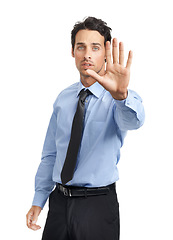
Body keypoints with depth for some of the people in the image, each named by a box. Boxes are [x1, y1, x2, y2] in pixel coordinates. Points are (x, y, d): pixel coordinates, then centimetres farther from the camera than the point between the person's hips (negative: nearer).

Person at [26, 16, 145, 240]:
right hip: (59, 202, 4)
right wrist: (38, 200, 7)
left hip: (98, 205, -4)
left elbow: (132, 120, -32)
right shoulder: (63, 99, 7)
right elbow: (50, 154, 11)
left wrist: (121, 94, -53)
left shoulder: (123, 99, -8)